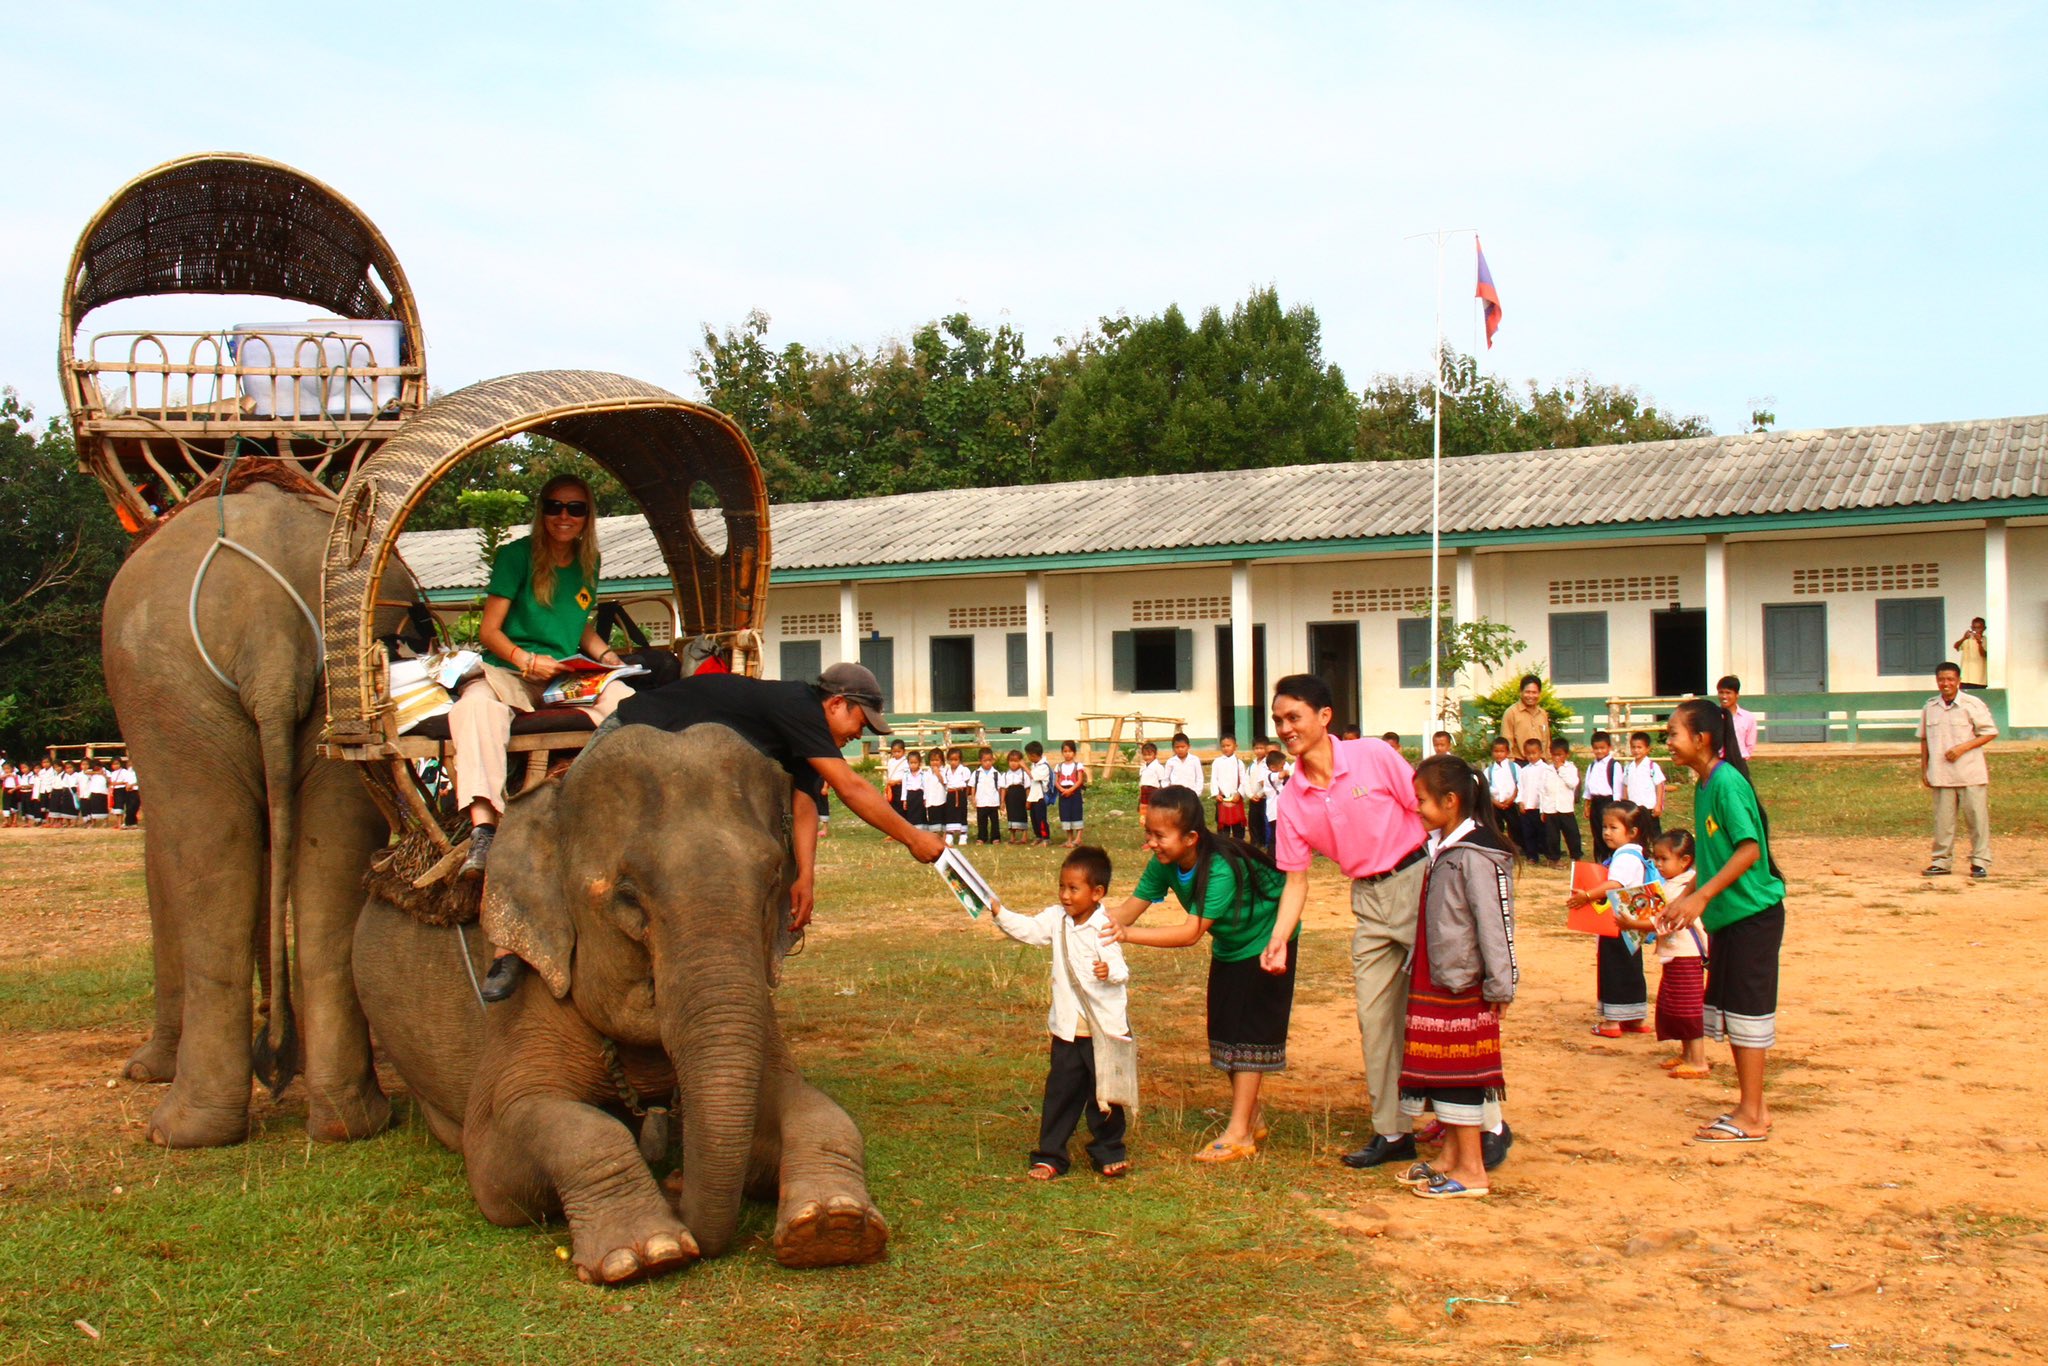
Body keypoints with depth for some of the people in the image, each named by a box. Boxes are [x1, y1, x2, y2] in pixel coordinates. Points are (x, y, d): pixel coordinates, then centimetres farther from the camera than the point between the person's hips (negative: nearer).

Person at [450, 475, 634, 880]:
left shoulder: (588, 563, 15)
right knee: (476, 703, -39)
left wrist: (606, 655, 8)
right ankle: (483, 828, -52)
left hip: (567, 675, 4)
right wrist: (528, 661, -20)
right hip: (509, 672, -4)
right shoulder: (516, 555, 0)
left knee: (623, 698, -28)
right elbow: (488, 630, -3)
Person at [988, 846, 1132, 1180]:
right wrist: (998, 912, -15)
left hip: (1104, 1027, -4)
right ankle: (1049, 1156, 15)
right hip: (1067, 1027, 4)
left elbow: (1120, 970, -16)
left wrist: (1110, 972, -38)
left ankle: (1108, 1153, 22)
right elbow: (1025, 929, -1)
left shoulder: (1105, 928, -13)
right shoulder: (1057, 919, 3)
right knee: (1060, 1092, 8)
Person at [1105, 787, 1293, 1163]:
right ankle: (1253, 1118, 23)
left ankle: (1238, 1134, -9)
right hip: (1228, 947, 8)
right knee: (1224, 1031, 9)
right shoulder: (1164, 864, -16)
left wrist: (1128, 934, -52)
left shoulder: (1221, 869, -38)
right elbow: (1129, 909, -20)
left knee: (1250, 1033, -10)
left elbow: (1192, 932, -44)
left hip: (1264, 942, -8)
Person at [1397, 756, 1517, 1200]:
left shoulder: (1476, 855, -18)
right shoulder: (1438, 847, 11)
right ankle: (1450, 1156, 25)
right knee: (1437, 1070, 14)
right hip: (1432, 980, 9)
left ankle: (1471, 1171, 5)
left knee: (1458, 1074, -3)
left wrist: (1499, 985, -18)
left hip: (1463, 985, -9)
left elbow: (1494, 922, -19)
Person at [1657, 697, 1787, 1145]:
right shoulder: (1705, 785, 10)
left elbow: (1750, 849, -24)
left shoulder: (1727, 781, -18)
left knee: (1747, 1011, -3)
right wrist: (1683, 902, 13)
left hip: (1753, 912, -9)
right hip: (1726, 915, 9)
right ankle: (1753, 1105, 22)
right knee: (1728, 1011, 13)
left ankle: (1751, 1117, 5)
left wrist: (1701, 896, -26)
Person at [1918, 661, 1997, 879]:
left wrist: (1962, 748, -13)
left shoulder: (1973, 704, -3)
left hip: (1970, 773, -3)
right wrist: (1924, 769, 12)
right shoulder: (1930, 707, 9)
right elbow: (1924, 739, 16)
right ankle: (1941, 861, 11)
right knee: (1942, 819, 4)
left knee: (1977, 816, -2)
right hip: (1941, 774, 3)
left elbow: (1991, 732, -3)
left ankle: (1980, 862, 5)